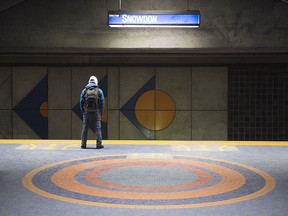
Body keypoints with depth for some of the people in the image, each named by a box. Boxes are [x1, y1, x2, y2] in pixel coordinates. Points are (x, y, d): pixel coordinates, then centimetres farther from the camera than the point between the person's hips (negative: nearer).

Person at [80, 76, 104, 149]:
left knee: (85, 129, 7)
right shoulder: (99, 91, 1)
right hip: (96, 113, -1)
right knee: (97, 128, 1)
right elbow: (102, 102, 1)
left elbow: (81, 102, 5)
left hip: (86, 112, 1)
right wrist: (101, 112, 10)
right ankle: (99, 144, -4)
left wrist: (83, 112, 12)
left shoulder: (84, 91, 5)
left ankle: (83, 144, 8)